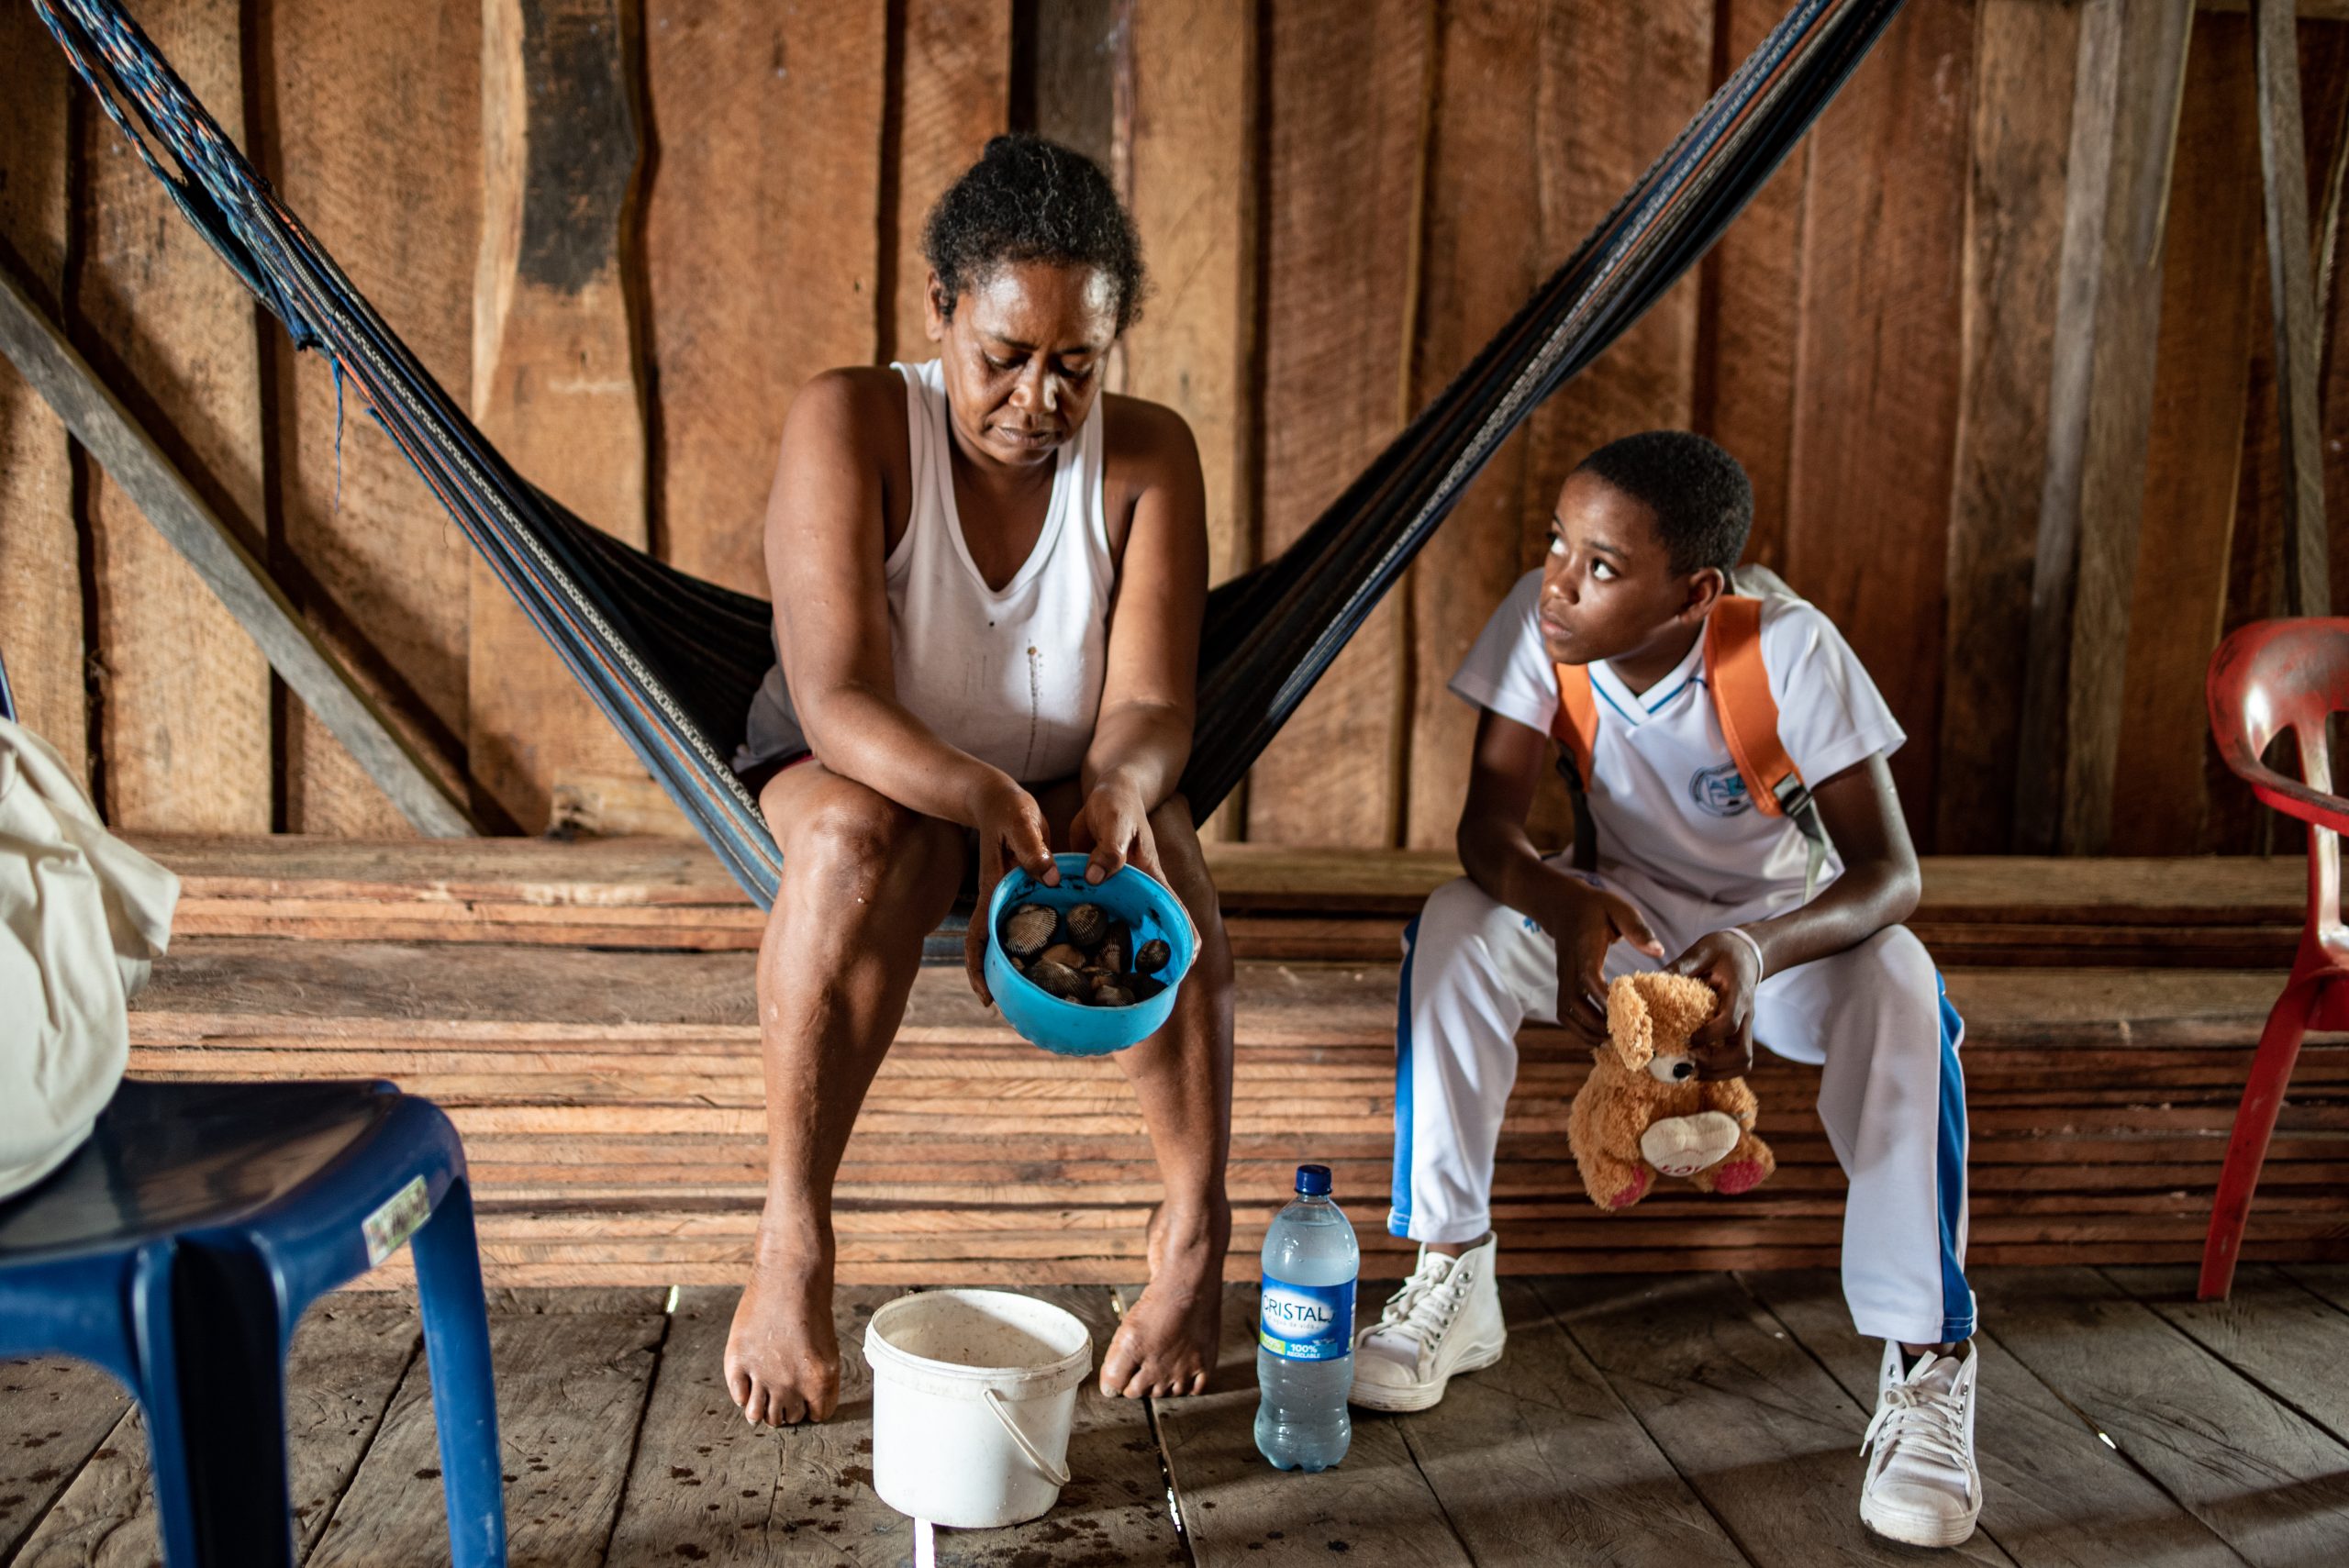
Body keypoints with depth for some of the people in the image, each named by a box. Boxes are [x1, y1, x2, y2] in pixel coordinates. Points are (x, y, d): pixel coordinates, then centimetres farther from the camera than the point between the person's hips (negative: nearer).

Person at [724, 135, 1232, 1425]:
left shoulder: (1147, 455, -11)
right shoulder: (849, 423, -19)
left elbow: (1150, 705, -17)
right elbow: (835, 701, -28)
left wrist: (1117, 786, -42)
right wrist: (979, 798, -47)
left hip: (1076, 781, 2)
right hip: (859, 770, -1)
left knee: (1157, 861, -31)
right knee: (855, 841, -36)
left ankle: (1193, 1232, -19)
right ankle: (791, 1242, -27)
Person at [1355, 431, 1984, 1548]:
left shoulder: (1789, 647, -28)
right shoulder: (1541, 618, -21)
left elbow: (1888, 872, -29)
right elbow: (1487, 825, -24)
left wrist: (1754, 951, -50)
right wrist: (1567, 907, -47)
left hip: (1780, 924, -2)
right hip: (1622, 914, 2)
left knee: (1898, 988, -34)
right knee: (1454, 930, -26)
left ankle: (1926, 1362, -22)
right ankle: (1454, 1282, -12)